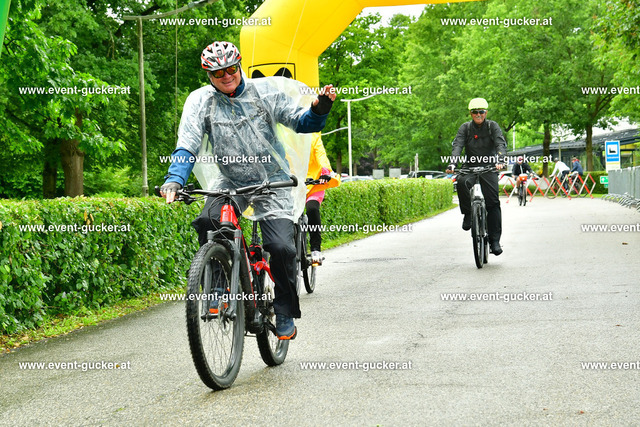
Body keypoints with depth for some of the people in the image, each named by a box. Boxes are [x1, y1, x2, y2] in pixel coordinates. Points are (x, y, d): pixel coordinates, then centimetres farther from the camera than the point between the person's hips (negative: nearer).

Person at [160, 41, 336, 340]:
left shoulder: (262, 91, -5)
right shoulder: (200, 101, -5)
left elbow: (301, 122, -1)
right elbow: (187, 147, -12)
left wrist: (320, 109, -23)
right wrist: (174, 181, -29)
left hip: (272, 182, -1)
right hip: (231, 183, 1)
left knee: (281, 246, -17)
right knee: (207, 222, -28)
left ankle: (285, 314, 4)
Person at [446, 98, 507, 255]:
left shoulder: (492, 126, 0)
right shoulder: (465, 127, 3)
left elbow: (501, 144, -13)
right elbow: (457, 145, -10)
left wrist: (500, 160, -34)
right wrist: (453, 163, -29)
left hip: (489, 168, -1)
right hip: (470, 168, 1)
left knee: (493, 203, -13)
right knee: (461, 182, -35)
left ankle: (495, 241, -8)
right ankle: (468, 214, -14)